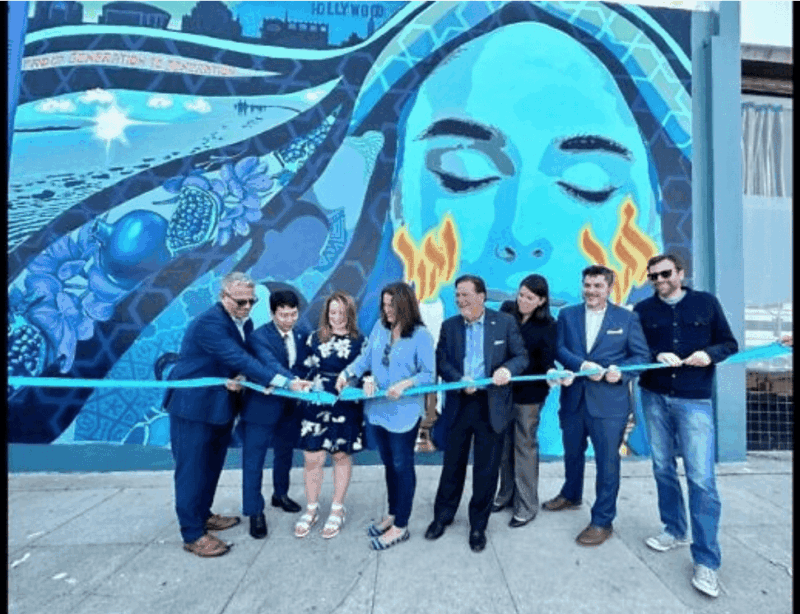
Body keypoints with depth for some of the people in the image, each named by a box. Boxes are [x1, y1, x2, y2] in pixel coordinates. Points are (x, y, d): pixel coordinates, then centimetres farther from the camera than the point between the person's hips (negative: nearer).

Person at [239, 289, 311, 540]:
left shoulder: (301, 336, 0)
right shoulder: (260, 336, -18)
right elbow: (271, 365, -34)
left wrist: (302, 384, -15)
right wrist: (291, 381, -49)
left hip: (290, 406, 6)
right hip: (262, 406, -5)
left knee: (285, 454, 22)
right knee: (254, 460, 3)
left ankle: (280, 495, 43)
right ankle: (255, 512, 19)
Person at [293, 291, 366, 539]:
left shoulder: (359, 341, 0)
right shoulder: (315, 338, 3)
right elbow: (305, 368, 8)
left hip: (346, 407, -1)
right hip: (315, 405, 1)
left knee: (341, 456, 12)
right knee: (312, 458, 4)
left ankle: (337, 510, 30)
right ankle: (311, 510, 26)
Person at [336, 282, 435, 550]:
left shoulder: (421, 335, -15)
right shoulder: (380, 327, 1)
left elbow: (429, 374, -14)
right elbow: (366, 356, 7)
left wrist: (406, 384, -27)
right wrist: (348, 373, -6)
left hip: (404, 412, -6)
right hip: (377, 409, 6)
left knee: (402, 466, 10)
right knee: (389, 464, 21)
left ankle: (400, 526, 26)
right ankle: (392, 514, 40)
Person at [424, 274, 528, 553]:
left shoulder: (505, 322, -2)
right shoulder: (449, 325, 3)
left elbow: (522, 356, -1)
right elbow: (441, 361, -1)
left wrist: (509, 368, -22)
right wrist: (460, 380, -19)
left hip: (492, 405, -1)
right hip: (459, 403, 2)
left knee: (486, 468, 10)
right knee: (453, 464, 14)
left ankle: (478, 526, 30)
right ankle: (442, 516, 35)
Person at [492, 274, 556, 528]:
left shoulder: (547, 326, -12)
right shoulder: (507, 310, -3)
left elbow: (547, 362, -11)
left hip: (528, 393, -4)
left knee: (525, 446, 9)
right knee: (504, 444, 16)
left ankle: (527, 505, 24)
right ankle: (506, 493, 36)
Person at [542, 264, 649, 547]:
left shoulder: (627, 318, 0)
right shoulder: (567, 315, 5)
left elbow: (642, 355, 0)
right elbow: (559, 348, -2)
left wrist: (621, 372, -18)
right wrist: (582, 365, -18)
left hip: (610, 402, -3)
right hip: (573, 398, 3)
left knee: (607, 461, 5)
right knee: (572, 452, 21)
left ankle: (602, 521, 22)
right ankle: (571, 495, 46)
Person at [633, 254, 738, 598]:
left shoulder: (706, 303, 4)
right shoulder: (643, 310, 4)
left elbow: (730, 344, 6)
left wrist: (710, 353, -14)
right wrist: (656, 355, -16)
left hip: (694, 401, -2)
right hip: (654, 398, 2)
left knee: (701, 479, -5)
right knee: (662, 468, 11)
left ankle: (706, 561, 7)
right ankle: (675, 531, 32)